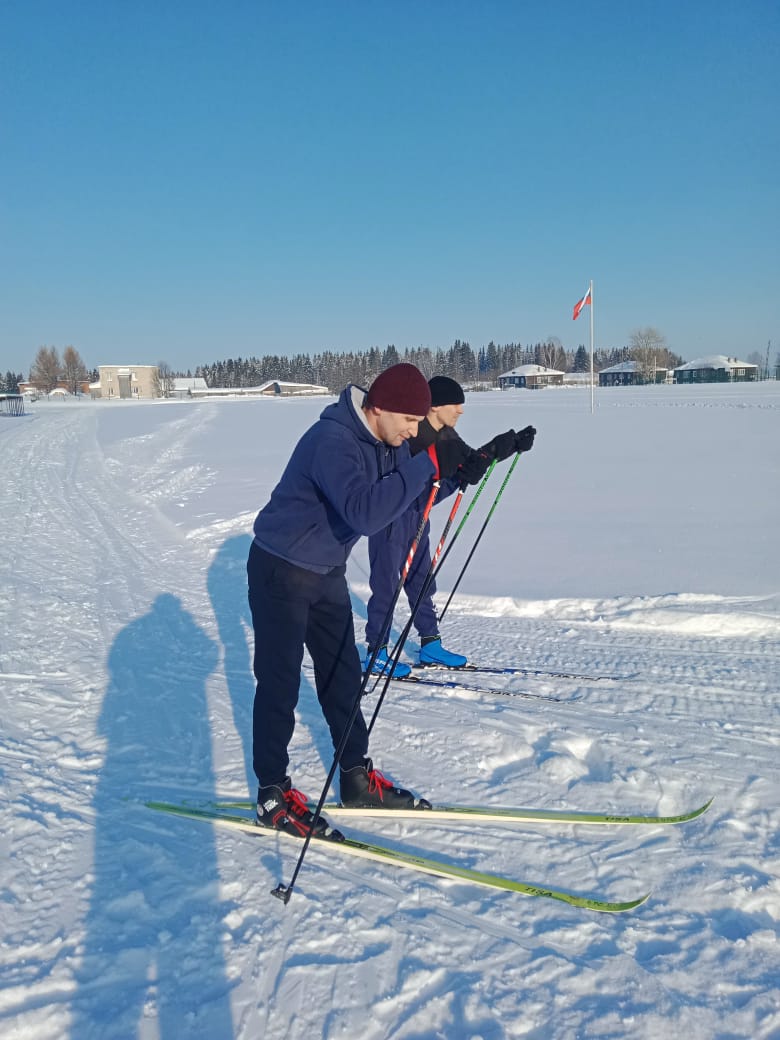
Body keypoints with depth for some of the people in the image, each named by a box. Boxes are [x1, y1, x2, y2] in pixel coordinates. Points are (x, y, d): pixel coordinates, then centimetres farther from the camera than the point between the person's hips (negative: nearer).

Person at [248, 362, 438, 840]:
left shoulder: (387, 440, -1)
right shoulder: (333, 439, -29)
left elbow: (412, 498, 7)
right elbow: (365, 512, -42)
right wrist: (422, 467, -33)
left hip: (327, 571, 9)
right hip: (282, 570, -8)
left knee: (343, 674, 13)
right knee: (280, 682, 0)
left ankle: (357, 776, 26)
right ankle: (273, 793, 13)